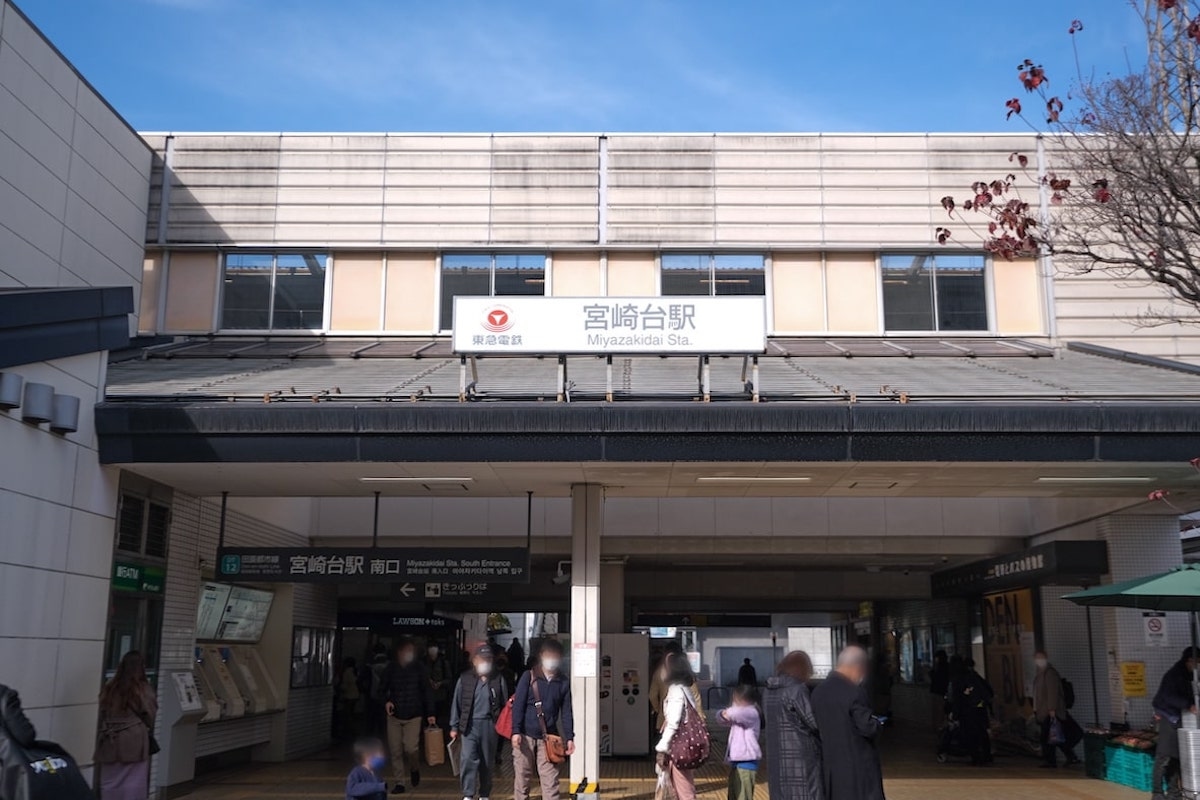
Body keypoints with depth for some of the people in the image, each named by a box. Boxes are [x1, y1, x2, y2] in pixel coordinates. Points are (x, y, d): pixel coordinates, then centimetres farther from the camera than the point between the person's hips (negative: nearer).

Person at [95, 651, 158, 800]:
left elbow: (103, 714, 8)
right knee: (134, 783, 2)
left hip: (110, 741, 4)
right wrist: (147, 731, 18)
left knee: (111, 781, 13)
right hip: (134, 741, -4)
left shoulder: (109, 687, 1)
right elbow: (150, 716, -2)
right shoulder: (143, 689, -10)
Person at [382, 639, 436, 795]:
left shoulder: (419, 668, -2)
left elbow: (427, 691, 0)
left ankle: (415, 769, 19)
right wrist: (386, 701, -8)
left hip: (414, 716, -2)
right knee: (396, 751, 2)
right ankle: (398, 783, 14)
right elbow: (383, 689, 13)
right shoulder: (391, 668, 1)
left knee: (411, 748, -13)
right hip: (394, 715, 2)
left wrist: (430, 713, -5)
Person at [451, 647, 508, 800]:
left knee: (488, 762, 9)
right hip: (470, 724, -1)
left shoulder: (498, 680, 4)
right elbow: (457, 703, 7)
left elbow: (505, 704, 7)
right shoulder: (465, 679, 3)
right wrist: (454, 726, 6)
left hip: (490, 725, 1)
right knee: (468, 758, -14)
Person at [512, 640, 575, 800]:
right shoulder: (529, 677, -2)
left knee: (550, 779, -2)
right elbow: (518, 706, -4)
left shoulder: (563, 682, 6)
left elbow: (567, 712, 8)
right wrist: (516, 731, -12)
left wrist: (569, 737, 2)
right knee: (522, 778, 3)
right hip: (526, 736, -2)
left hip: (549, 737, 2)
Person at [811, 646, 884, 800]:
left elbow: (817, 726, 8)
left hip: (831, 767, 6)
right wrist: (878, 724, 3)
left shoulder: (818, 692, 3)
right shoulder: (855, 692, -18)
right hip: (858, 767, -6)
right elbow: (868, 728, -17)